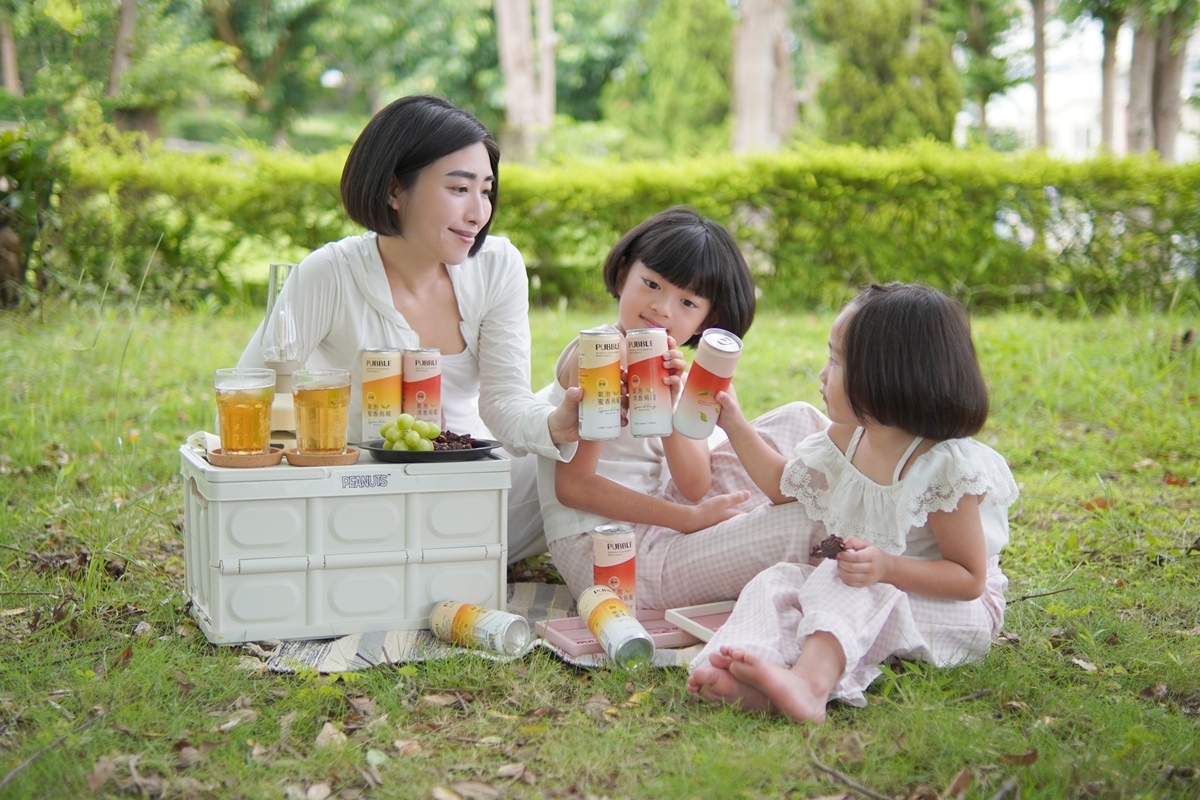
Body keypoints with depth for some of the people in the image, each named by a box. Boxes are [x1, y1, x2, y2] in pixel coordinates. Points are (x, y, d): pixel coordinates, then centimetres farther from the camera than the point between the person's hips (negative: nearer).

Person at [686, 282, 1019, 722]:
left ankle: (810, 683, -59)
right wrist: (735, 425, 14)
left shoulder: (947, 466, -21)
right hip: (865, 598, 7)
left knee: (845, 588, -33)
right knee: (778, 581, -16)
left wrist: (889, 567, -32)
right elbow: (784, 484, 22)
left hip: (948, 607, -7)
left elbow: (971, 579, -18)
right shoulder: (844, 442, 3)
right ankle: (742, 679, -43)